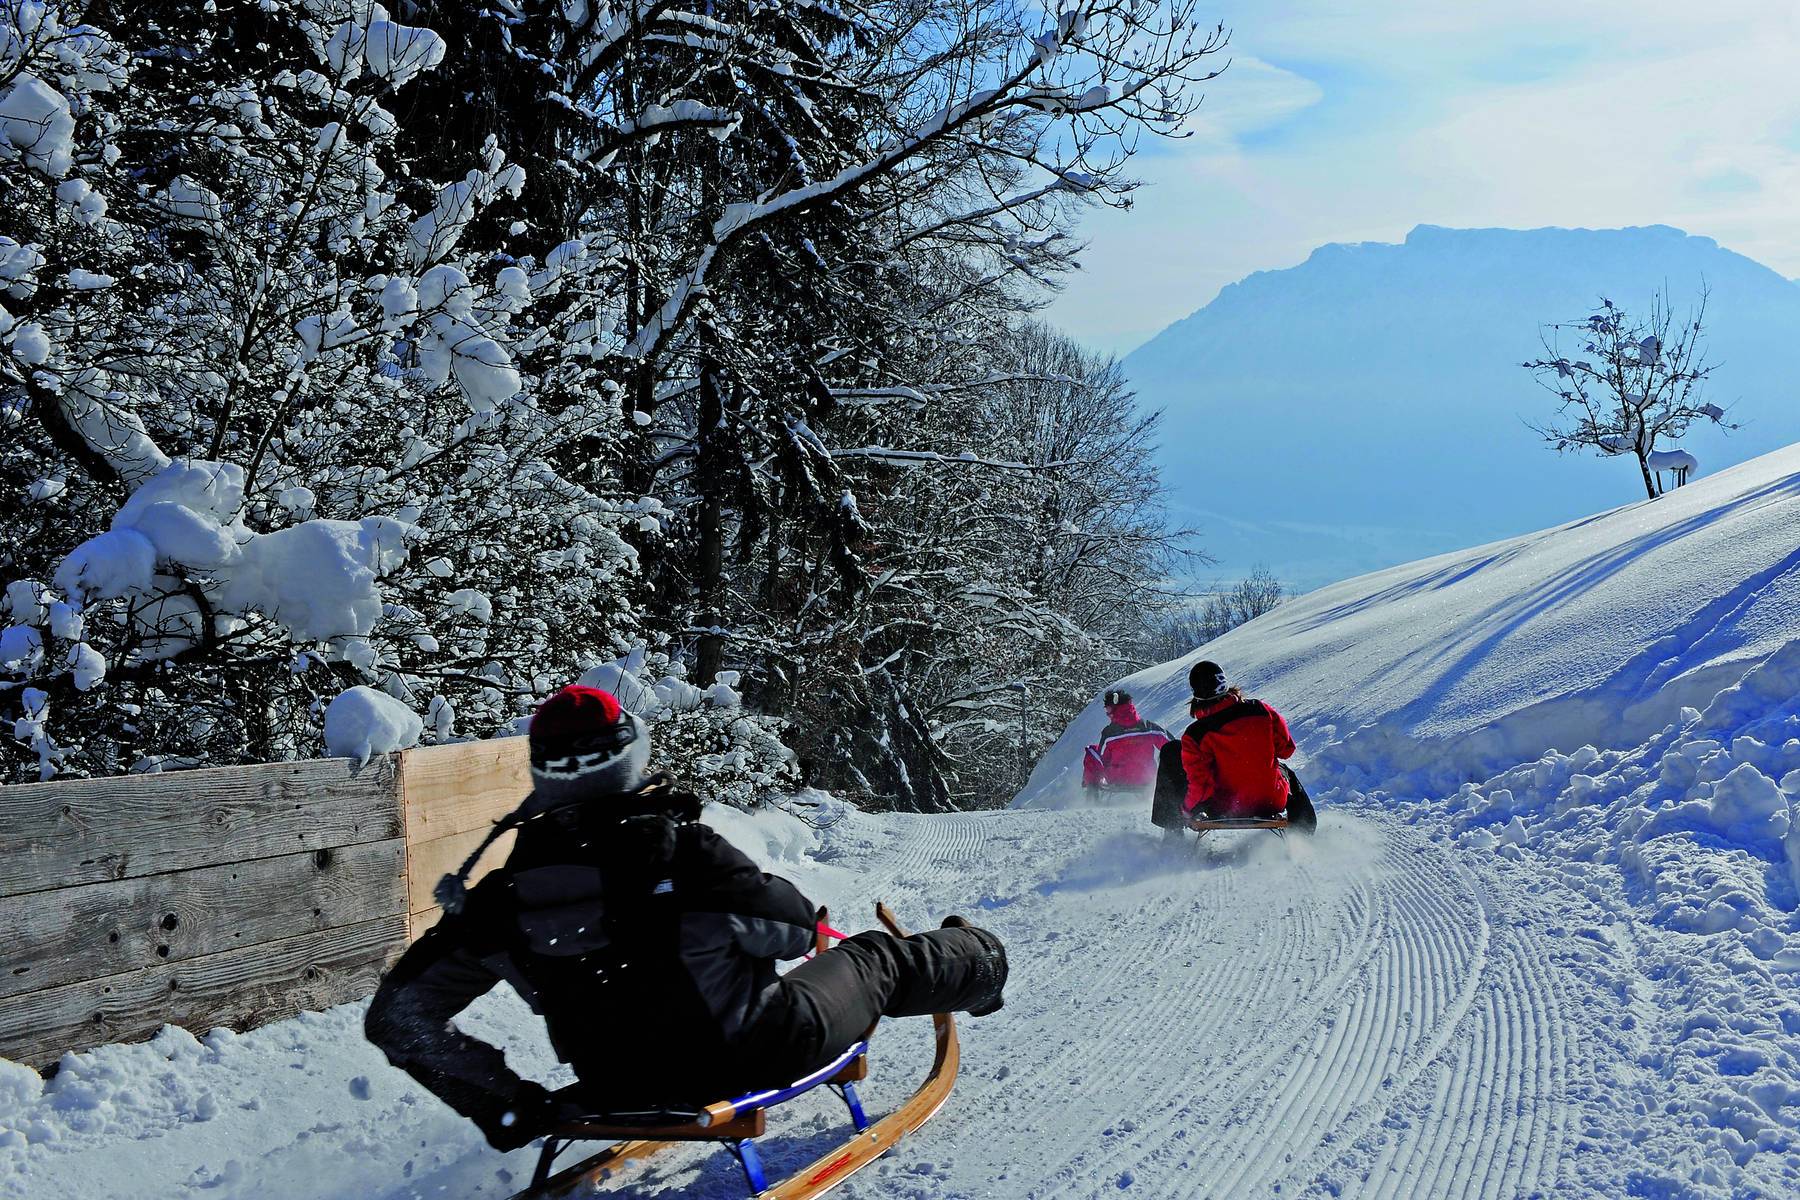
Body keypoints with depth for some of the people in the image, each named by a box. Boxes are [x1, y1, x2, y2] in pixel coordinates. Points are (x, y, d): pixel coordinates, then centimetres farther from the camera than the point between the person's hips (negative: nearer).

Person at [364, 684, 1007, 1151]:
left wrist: (504, 1105, -2)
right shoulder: (676, 848, -25)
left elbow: (397, 1015, -7)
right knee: (876, 962, 22)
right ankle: (977, 963, 52)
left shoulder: (502, 898, -12)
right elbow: (794, 926, -14)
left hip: (620, 1087, 4)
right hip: (741, 1062, -4)